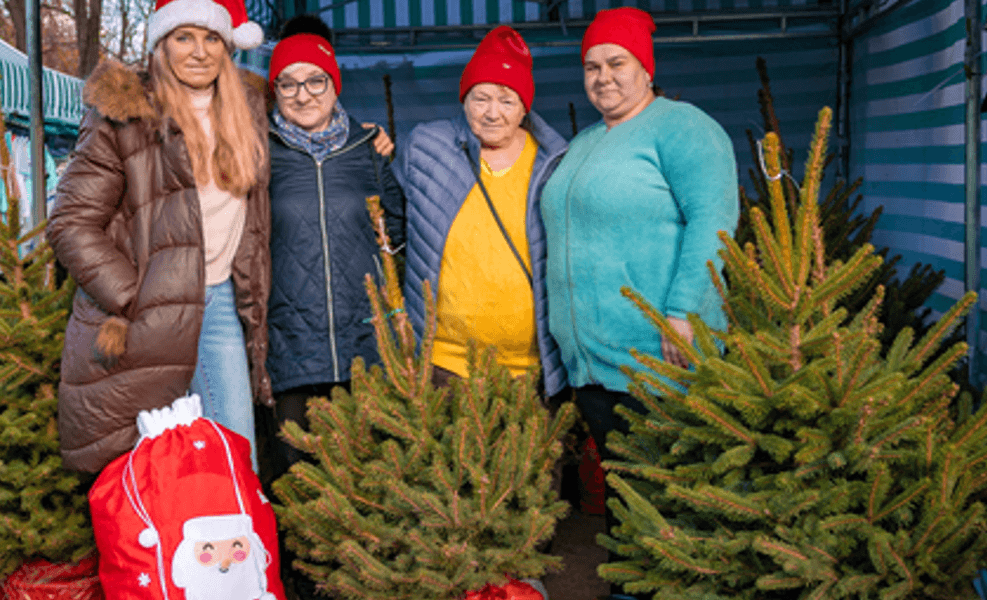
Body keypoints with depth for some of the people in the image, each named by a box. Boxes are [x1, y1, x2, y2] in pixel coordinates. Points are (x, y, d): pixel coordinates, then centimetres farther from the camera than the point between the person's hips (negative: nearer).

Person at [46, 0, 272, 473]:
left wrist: (253, 304, 15)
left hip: (221, 302, 4)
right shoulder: (121, 119, -4)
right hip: (143, 317, -4)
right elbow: (70, 225, -7)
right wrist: (133, 302, -15)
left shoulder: (246, 112, 13)